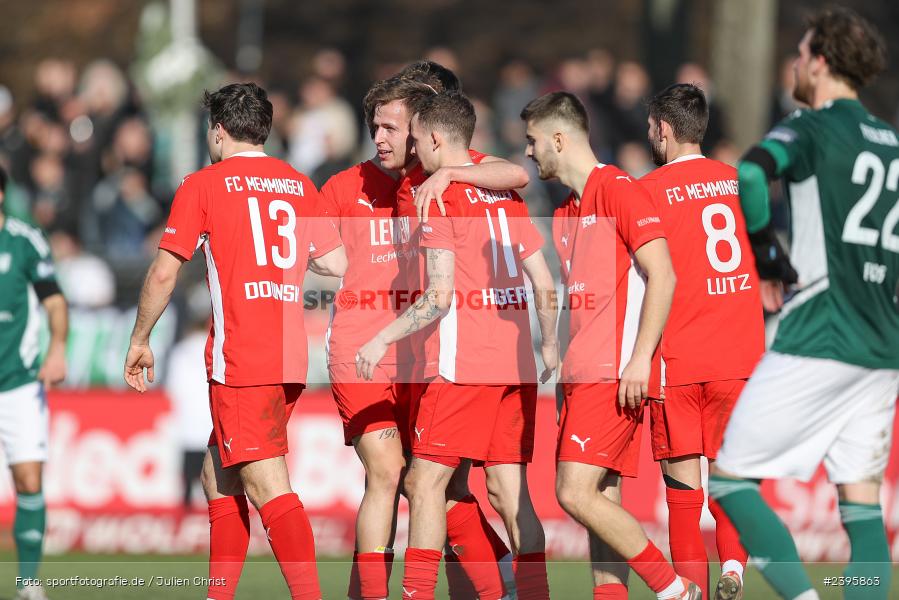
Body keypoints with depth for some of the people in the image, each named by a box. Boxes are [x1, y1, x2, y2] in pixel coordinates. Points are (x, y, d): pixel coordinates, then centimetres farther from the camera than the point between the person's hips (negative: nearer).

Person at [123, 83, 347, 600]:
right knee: (220, 478, 17)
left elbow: (164, 272, -2)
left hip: (240, 358, -6)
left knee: (267, 487, -13)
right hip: (290, 357, 6)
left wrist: (140, 341, 10)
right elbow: (337, 264, 11)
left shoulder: (204, 184, 0)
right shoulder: (299, 184, 13)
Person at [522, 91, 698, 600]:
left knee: (576, 493, -16)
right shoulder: (568, 211, 20)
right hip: (583, 373, 9)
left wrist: (639, 358, -20)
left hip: (614, 374, -9)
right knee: (600, 501, 5)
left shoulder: (619, 190, -8)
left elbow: (662, 277, -14)